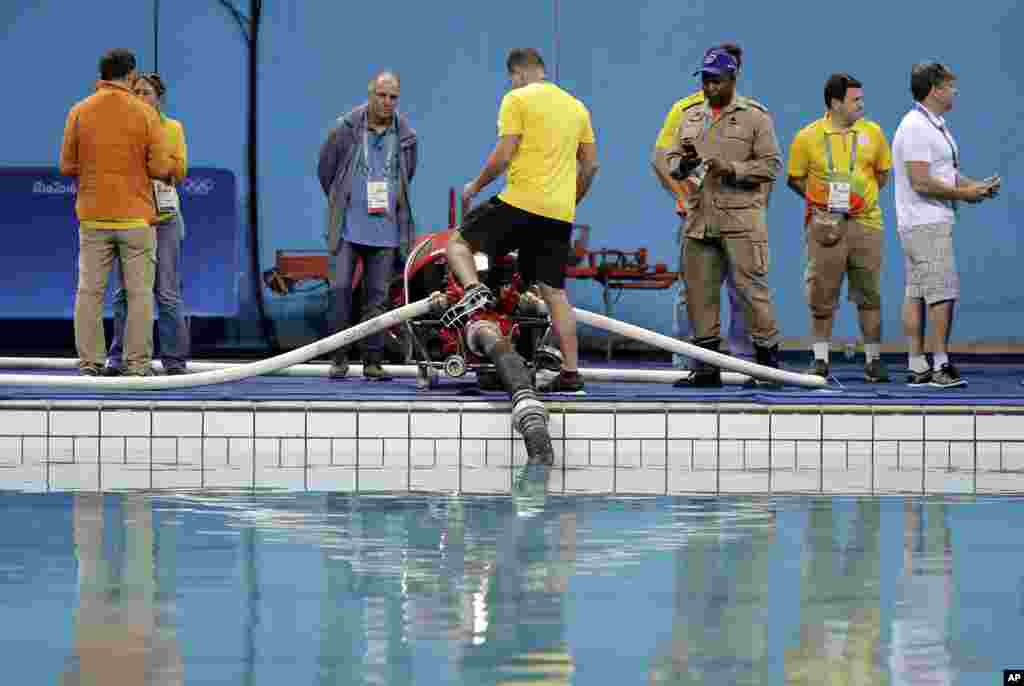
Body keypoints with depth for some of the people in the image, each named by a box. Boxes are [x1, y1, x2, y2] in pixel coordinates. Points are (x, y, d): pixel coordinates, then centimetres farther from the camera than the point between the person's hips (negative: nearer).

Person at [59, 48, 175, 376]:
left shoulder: (79, 112, 0)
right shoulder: (145, 113, -5)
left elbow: (67, 166, 2)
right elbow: (161, 167, -9)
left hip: (93, 217, 2)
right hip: (136, 216, -2)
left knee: (90, 290, 5)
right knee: (139, 292, 2)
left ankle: (89, 361, 1)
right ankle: (138, 362, -1)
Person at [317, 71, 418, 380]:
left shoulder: (406, 137, 5)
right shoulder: (345, 129, -2)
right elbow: (325, 170, 11)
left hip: (386, 229, 2)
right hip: (347, 228, -2)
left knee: (378, 296, 3)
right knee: (340, 288, -7)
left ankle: (373, 360, 8)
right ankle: (339, 358, 2)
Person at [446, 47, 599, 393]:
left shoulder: (517, 99, -3)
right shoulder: (576, 106, 17)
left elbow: (503, 155, -10)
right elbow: (590, 165, 17)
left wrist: (475, 186, 5)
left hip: (521, 203, -6)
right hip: (560, 215, 6)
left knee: (458, 243, 8)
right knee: (554, 292, 8)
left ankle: (473, 289, -21)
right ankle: (570, 372, 4)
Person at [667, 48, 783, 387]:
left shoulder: (754, 116, 0)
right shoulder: (691, 117, 18)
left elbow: (771, 165, -4)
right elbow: (672, 159, 21)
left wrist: (731, 170, -15)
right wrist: (683, 164, -2)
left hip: (741, 219, -6)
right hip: (699, 219, 6)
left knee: (752, 288, -8)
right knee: (699, 291, 5)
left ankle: (768, 357, 0)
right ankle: (707, 367, 11)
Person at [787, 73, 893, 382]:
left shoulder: (873, 133, 6)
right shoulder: (807, 137, -2)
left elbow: (882, 173, 17)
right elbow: (795, 179, 7)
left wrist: (863, 196, 4)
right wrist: (821, 199, -5)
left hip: (866, 222, 2)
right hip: (826, 223, -2)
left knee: (868, 293, 4)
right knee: (822, 293, 1)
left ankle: (873, 359, 12)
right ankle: (820, 358, 12)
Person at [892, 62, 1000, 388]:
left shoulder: (936, 126, 18)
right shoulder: (916, 128, -16)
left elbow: (947, 173, 25)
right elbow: (922, 182, -21)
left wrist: (975, 186, 7)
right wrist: (964, 193, -14)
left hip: (935, 222, 10)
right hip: (926, 223, -10)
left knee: (917, 294, 8)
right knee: (943, 291, -12)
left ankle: (917, 367, 8)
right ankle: (940, 365, -11)